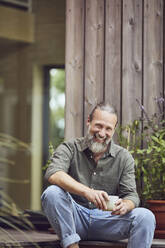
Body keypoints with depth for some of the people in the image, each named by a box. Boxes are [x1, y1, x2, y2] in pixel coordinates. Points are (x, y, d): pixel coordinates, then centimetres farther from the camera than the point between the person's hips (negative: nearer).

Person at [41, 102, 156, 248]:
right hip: (75, 218, -1)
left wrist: (125, 205, -27)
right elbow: (53, 174, -21)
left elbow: (131, 194, 1)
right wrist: (87, 192, -39)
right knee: (52, 193, -30)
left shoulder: (123, 157, 6)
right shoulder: (70, 148, -1)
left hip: (107, 221, 1)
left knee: (146, 217, -24)